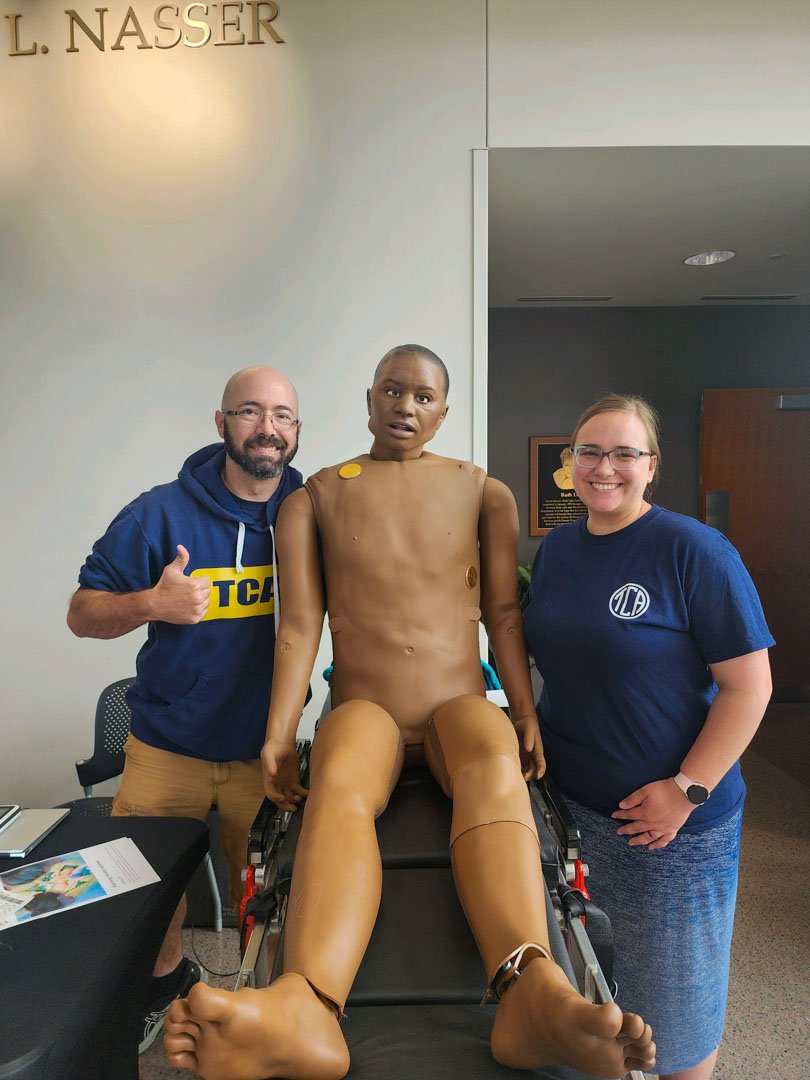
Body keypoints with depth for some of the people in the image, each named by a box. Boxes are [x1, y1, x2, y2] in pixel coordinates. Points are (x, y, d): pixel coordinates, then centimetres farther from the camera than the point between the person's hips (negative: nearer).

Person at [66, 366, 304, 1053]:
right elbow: (82, 614, -5)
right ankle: (169, 978, 49)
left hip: (265, 752, 1)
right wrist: (150, 603, -25)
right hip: (168, 749, 0)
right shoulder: (161, 513, -9)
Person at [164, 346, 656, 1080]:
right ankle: (304, 1013, -58)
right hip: (364, 709, 0)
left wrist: (525, 712, 0)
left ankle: (532, 994, -57)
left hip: (459, 705, 1)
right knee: (337, 786, -35)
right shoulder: (315, 497, 10)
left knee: (496, 766, -35)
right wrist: (278, 735, -7)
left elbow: (504, 613, 9)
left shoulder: (484, 492, 13)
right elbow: (300, 624, 2)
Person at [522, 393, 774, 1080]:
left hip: (670, 817, -5)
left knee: (672, 988, 16)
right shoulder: (556, 549, 3)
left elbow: (748, 685, -16)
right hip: (566, 799, 6)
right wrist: (530, 734, 4)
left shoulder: (695, 551, -16)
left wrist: (687, 790, -18)